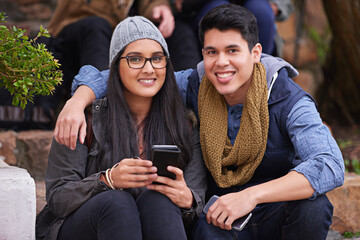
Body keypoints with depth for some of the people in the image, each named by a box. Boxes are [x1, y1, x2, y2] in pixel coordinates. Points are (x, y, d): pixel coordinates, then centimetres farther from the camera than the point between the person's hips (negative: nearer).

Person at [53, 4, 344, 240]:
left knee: (312, 204, -33)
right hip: (222, 216, 1)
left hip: (278, 212, 0)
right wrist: (77, 102, -19)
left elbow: (331, 167, -33)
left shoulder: (288, 100, -17)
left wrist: (252, 195, -43)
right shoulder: (196, 86, -6)